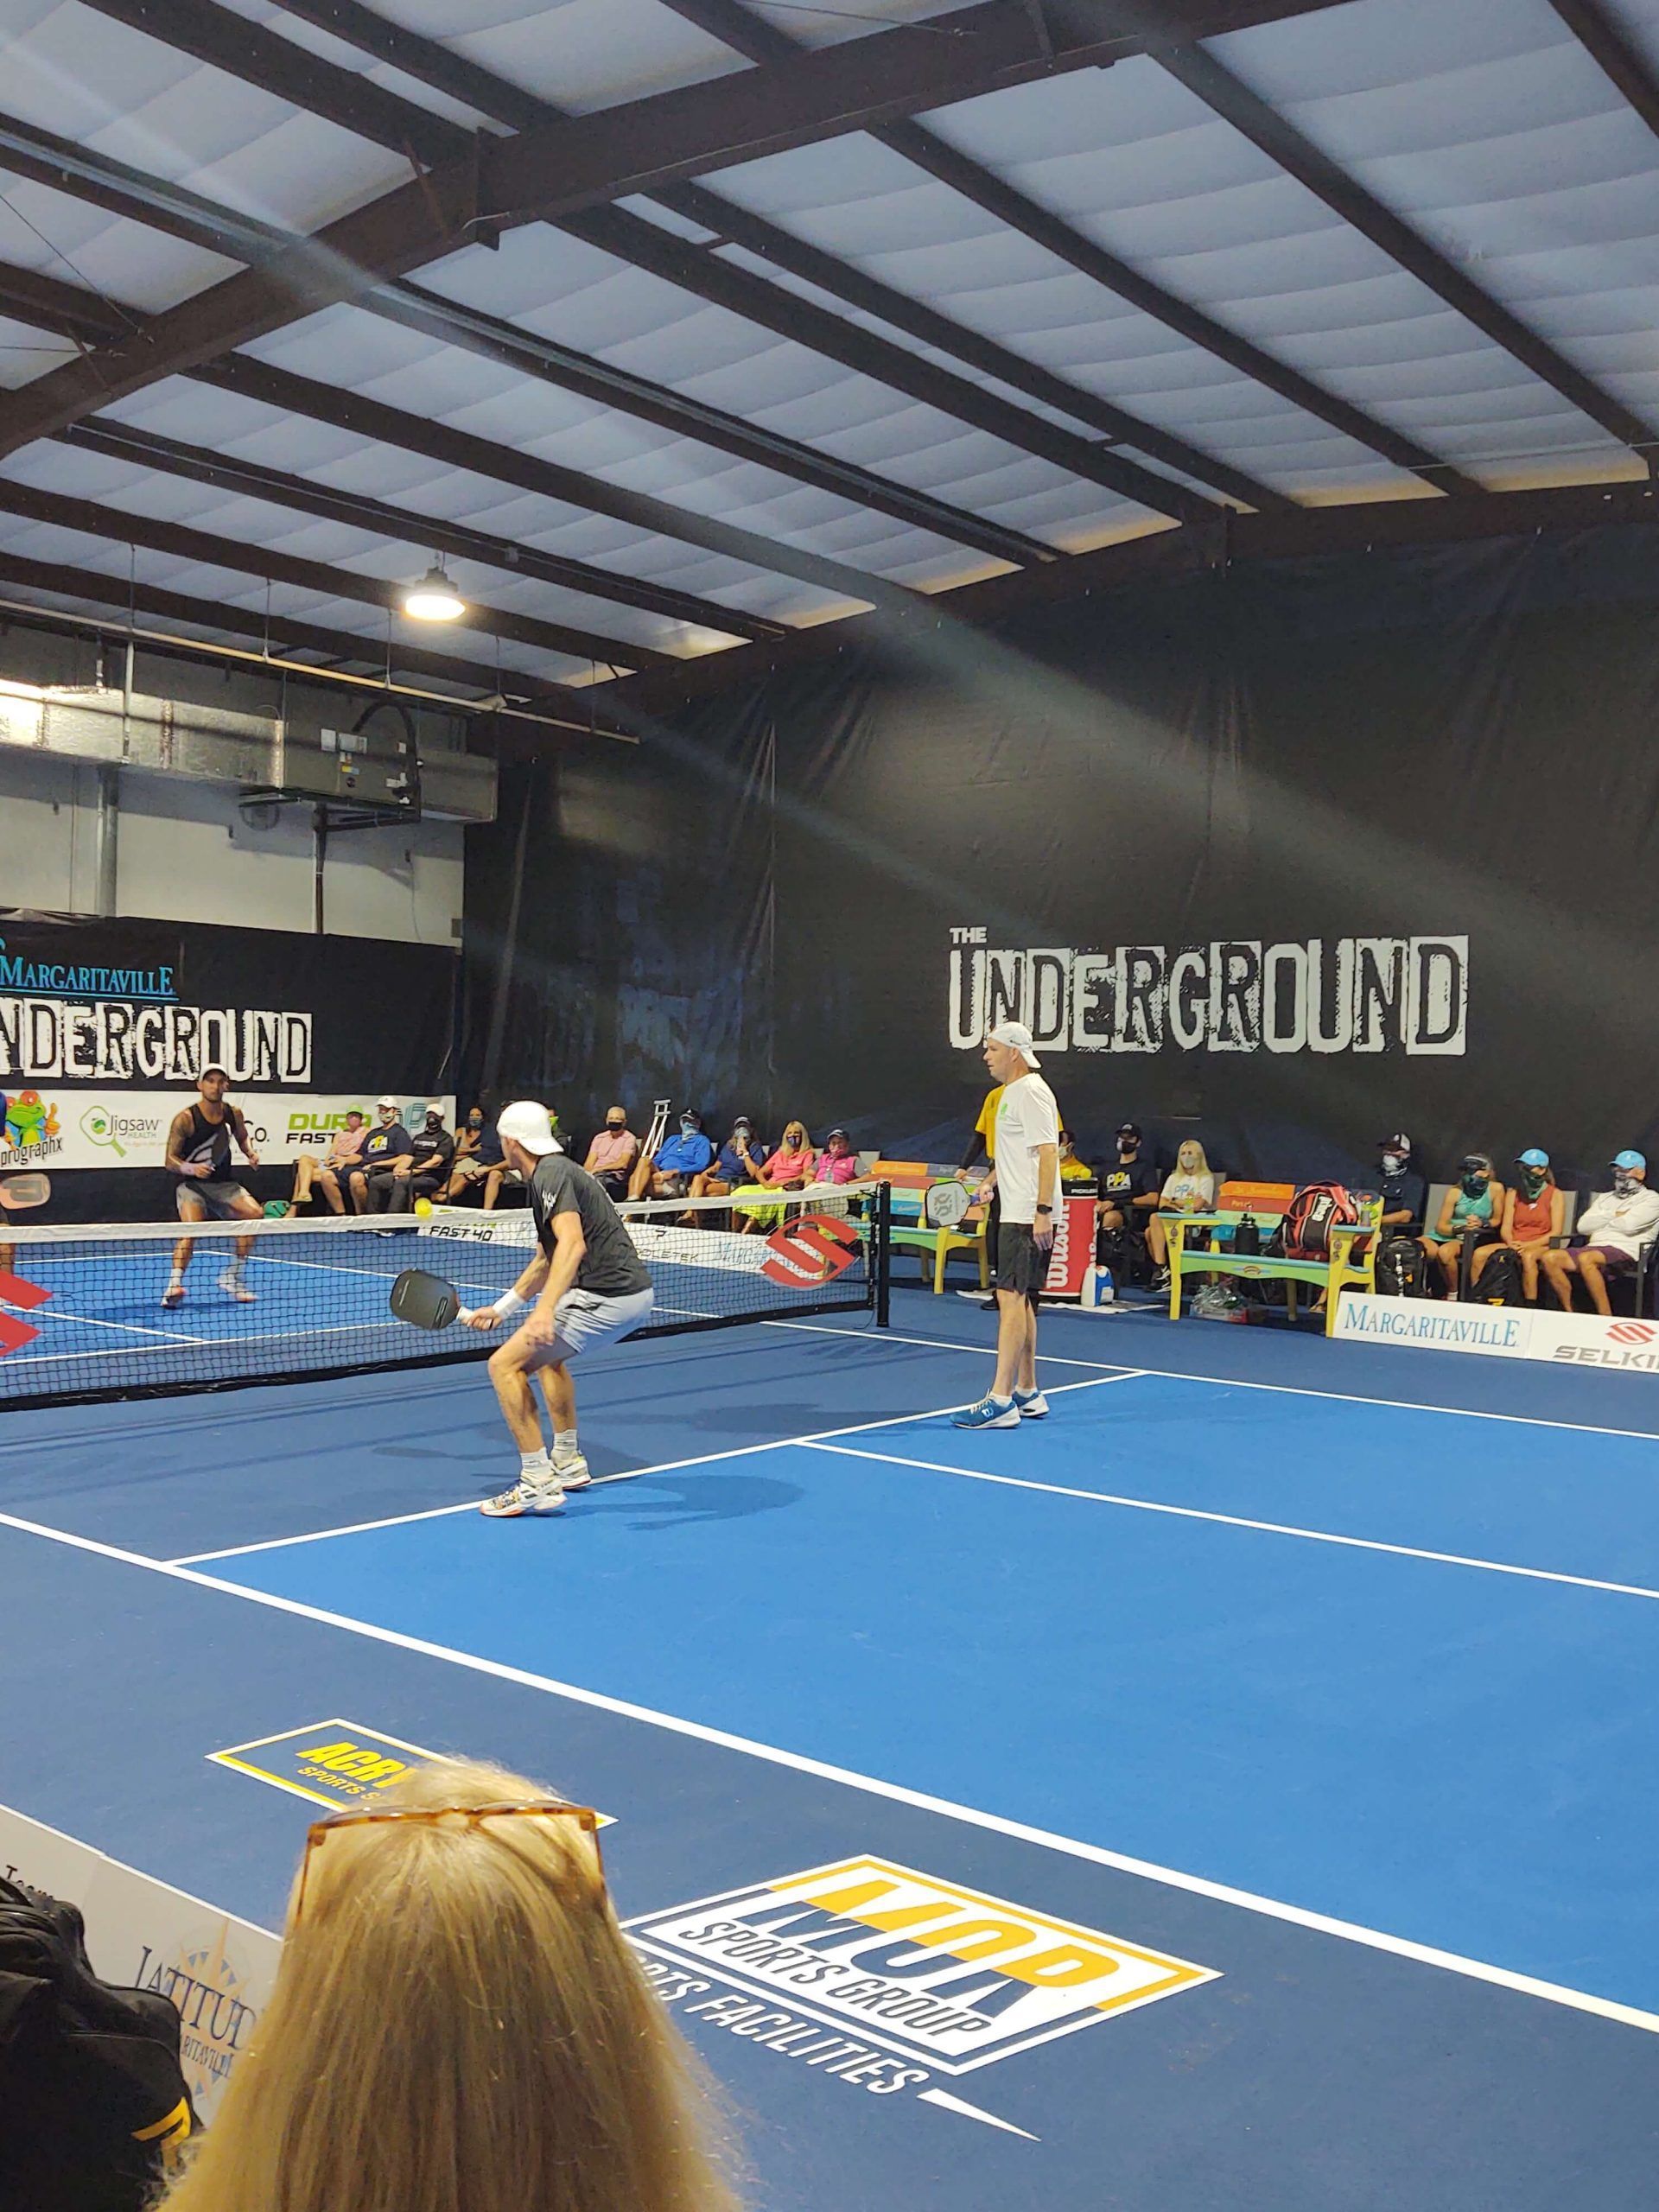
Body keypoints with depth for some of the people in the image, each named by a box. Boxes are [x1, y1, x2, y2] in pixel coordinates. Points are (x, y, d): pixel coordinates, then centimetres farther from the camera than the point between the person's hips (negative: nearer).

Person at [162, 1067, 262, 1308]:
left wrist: (250, 1153, 3)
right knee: (191, 1226, -31)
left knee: (253, 1213, -18)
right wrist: (191, 1168, -30)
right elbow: (170, 1160, -10)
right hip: (190, 1183, -5)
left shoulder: (233, 1113, 2)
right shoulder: (185, 1118, -12)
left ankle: (231, 1277, -3)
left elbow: (242, 1138, 24)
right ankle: (174, 1285, -34)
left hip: (222, 1184, 5)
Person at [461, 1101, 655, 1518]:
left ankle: (538, 1483, -9)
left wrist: (545, 1310, -36)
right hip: (634, 1293, 11)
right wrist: (501, 1308, 36)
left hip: (607, 1299, -11)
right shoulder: (555, 1171, 22)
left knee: (506, 1364, -9)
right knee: (549, 1354, 33)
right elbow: (548, 1259, 32)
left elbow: (572, 1245, -27)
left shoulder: (550, 1175, -11)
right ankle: (568, 1463, 37)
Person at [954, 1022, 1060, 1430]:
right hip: (1016, 1215, 11)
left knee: (1012, 1297, -12)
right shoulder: (1010, 1093, 18)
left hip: (1029, 1217, -11)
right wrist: (990, 1181, 18)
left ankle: (1000, 1401, -14)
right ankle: (1027, 1393, 20)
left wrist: (1043, 1211, -26)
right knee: (1021, 1301, 13)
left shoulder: (1031, 1092, -13)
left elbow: (1048, 1152, -20)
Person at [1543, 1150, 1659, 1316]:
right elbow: (1583, 1226, 12)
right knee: (1550, 1258, -19)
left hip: (1625, 1251, -6)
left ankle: (1606, 1320, -34)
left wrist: (1602, 1220, 9)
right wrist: (1614, 1215, 4)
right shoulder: (1605, 1198, 28)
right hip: (1594, 1249, 7)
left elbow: (1628, 1225, -9)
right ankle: (1569, 1315, -14)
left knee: (1586, 1258, -38)